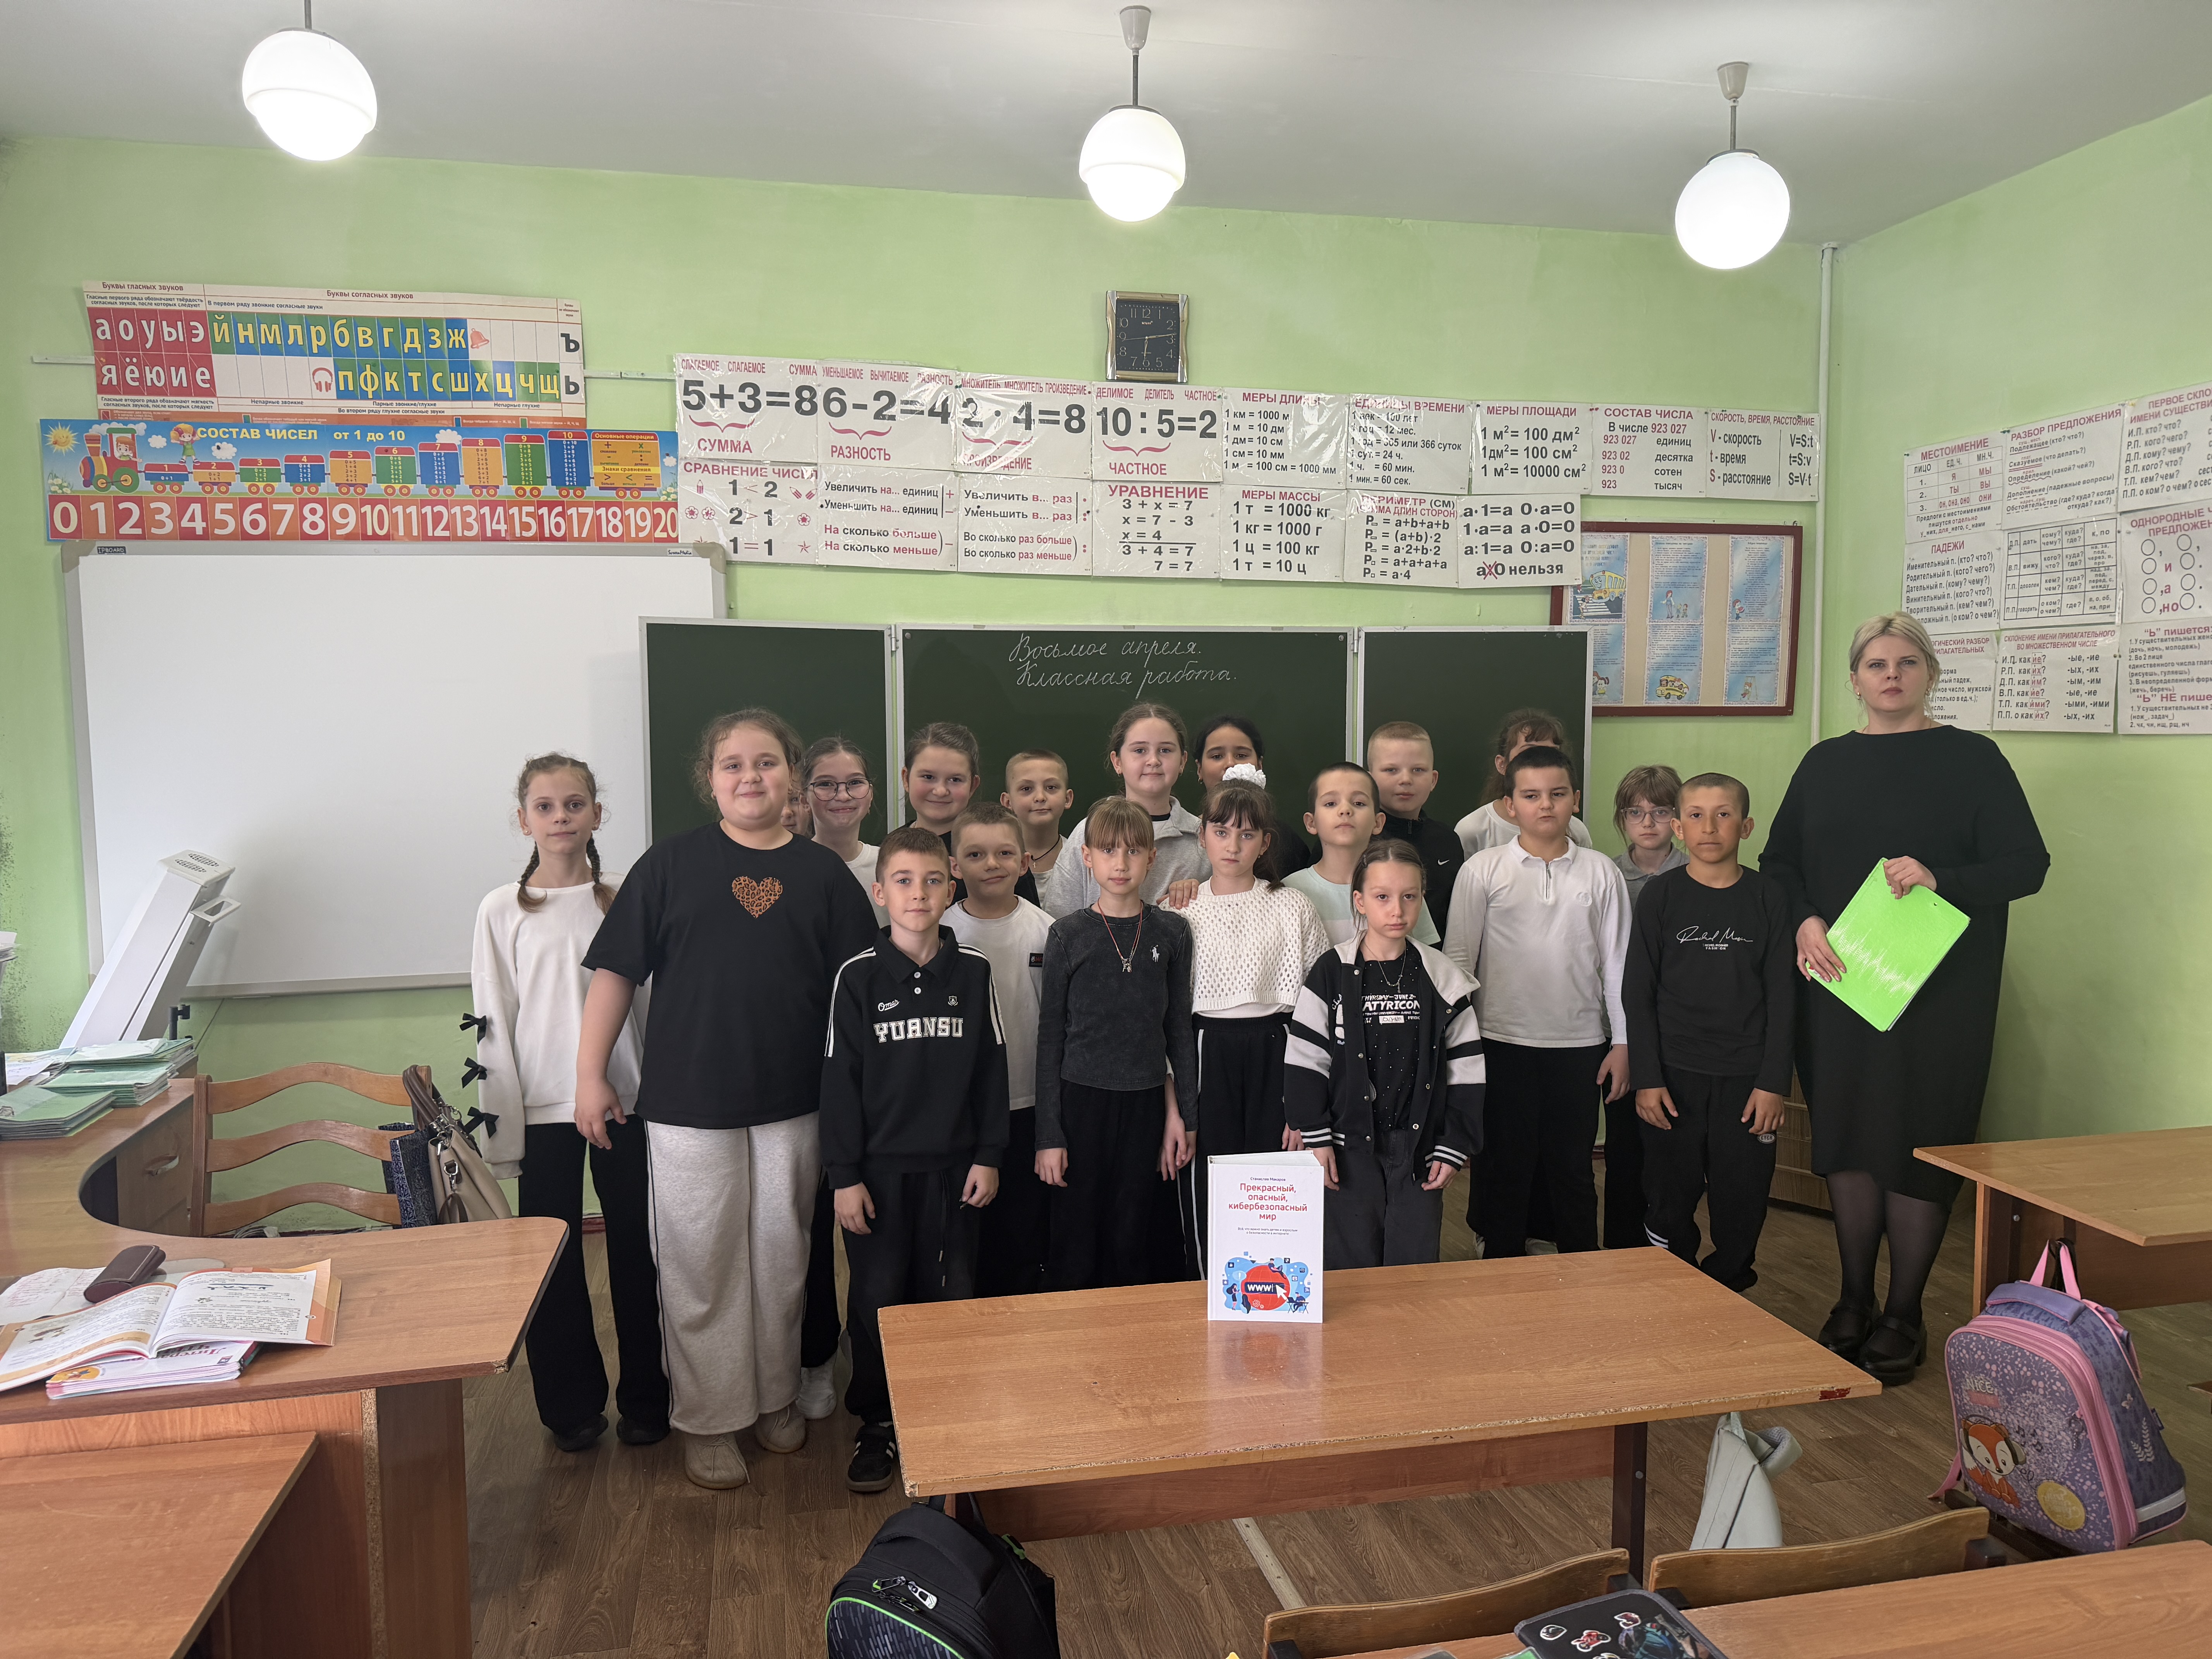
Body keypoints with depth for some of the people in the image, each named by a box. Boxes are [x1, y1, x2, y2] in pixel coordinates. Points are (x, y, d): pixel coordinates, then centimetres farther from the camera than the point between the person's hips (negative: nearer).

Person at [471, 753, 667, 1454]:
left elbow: (651, 1005, 4)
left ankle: (645, 1397, 23)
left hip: (626, 1103, 1)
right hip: (544, 1109, 0)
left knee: (636, 1252, 8)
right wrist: (502, 1129, -3)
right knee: (554, 1259, 8)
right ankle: (572, 1403, 25)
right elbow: (492, 1026, 0)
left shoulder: (625, 902, 1)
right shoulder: (503, 910, -1)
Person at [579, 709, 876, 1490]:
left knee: (782, 1258, 15)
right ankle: (708, 1417, 24)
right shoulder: (672, 862, -3)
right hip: (691, 1103, -2)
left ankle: (776, 1396, 34)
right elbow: (616, 970, -1)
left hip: (793, 1104, 2)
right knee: (700, 1267, 7)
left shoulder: (823, 871, 2)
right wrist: (591, 1073, -3)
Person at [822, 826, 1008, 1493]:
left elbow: (991, 1069, 5)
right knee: (877, 1299, 7)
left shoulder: (973, 970, -1)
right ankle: (878, 1423, 24)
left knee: (951, 1296, 9)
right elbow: (840, 1079, -4)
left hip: (952, 1164, 1)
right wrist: (844, 1175, -6)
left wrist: (989, 1155, 3)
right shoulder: (858, 976, -6)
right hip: (880, 1166, -1)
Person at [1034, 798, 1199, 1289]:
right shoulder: (1069, 934, -2)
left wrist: (1183, 1114, 3)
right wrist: (1048, 1134, -4)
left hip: (1147, 1103, 2)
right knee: (1076, 1250, 4)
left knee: (1135, 1249, 7)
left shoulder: (1172, 932, 4)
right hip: (1081, 1101, -2)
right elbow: (1050, 1037, -1)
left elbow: (1179, 1028, 8)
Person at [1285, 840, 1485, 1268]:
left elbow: (1466, 1072, 5)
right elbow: (1304, 1061, -2)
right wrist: (1315, 1138, -7)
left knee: (1414, 1264, 6)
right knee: (1350, 1265, 4)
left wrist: (1454, 1148, 1)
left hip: (1419, 1149, 1)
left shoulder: (1443, 978, 2)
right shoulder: (1332, 974, -4)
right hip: (1350, 1148, -1)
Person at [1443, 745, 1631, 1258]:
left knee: (1573, 1166, 11)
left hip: (1580, 1042, 1)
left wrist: (1622, 1043, 5)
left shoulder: (1600, 872, 3)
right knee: (1506, 1163, 8)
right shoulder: (1483, 870, -2)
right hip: (1504, 1041, -1)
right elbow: (1457, 957, 0)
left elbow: (1616, 960, 6)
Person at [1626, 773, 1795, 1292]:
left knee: (1742, 1201, 6)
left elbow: (1782, 996, 2)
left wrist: (1773, 1081, -4)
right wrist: (1646, 1079, -5)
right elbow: (1637, 993, 0)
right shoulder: (1660, 895, 0)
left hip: (1746, 1077, 1)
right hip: (1674, 1076, 0)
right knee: (1670, 1202, 5)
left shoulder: (1768, 897, 2)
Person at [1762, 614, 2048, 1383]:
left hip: (1937, 991, -3)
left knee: (1919, 1144, 1)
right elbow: (1779, 860, 10)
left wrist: (1940, 879, -21)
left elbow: (2028, 864, -4)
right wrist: (1805, 921, -8)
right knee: (1846, 1138, 8)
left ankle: (1904, 1316, 15)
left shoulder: (1970, 758, 0)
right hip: (1837, 982, 3)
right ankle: (1853, 1303, 22)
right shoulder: (1825, 763, 11)